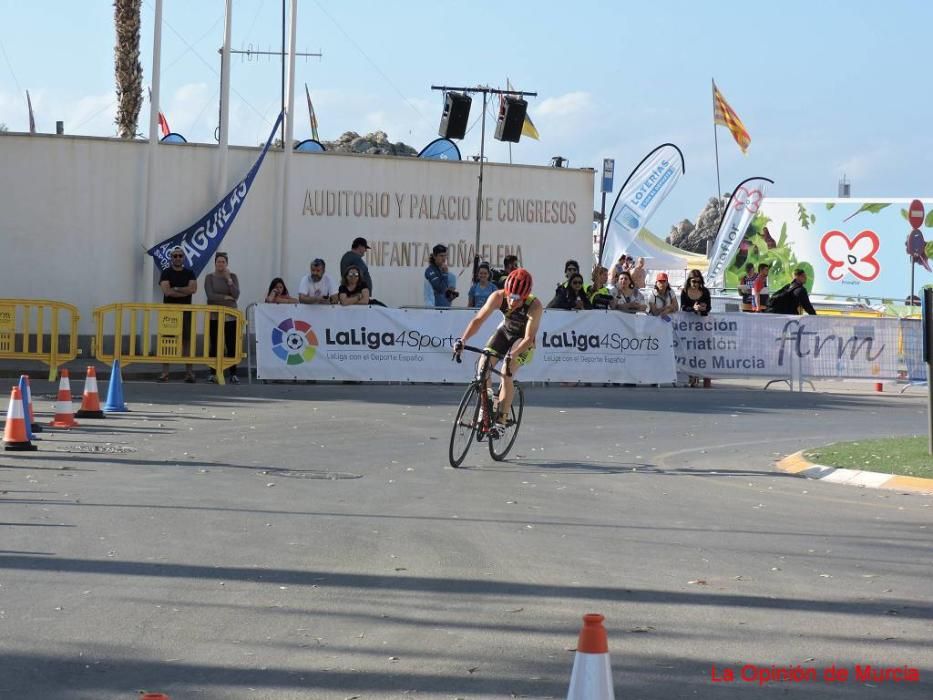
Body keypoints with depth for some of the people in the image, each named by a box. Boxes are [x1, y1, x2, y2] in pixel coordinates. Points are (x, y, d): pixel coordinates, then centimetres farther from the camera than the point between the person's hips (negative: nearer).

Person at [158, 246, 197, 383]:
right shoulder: (166, 273, 3)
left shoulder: (189, 273, 9)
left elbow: (193, 289, -7)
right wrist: (185, 291, -7)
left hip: (186, 311, 1)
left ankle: (189, 372, -2)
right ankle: (165, 372, -3)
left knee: (187, 341, -2)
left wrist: (175, 289, -9)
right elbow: (166, 291, -12)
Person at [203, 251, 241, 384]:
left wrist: (228, 279, -10)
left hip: (230, 316, 1)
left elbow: (236, 295, -6)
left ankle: (233, 373, 2)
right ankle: (212, 373, 5)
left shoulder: (233, 276, 7)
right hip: (214, 316, -1)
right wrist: (226, 297, -8)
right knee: (214, 345, -1)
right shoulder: (209, 277, 2)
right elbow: (210, 295, -10)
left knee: (231, 345, -2)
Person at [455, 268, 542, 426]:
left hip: (523, 340, -4)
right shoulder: (498, 297, -27)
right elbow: (479, 319, -25)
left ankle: (502, 418, -14)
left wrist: (511, 356, -49)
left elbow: (528, 338, -35)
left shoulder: (535, 306, -34)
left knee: (506, 374, -23)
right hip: (505, 332, 4)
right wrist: (462, 340, -38)